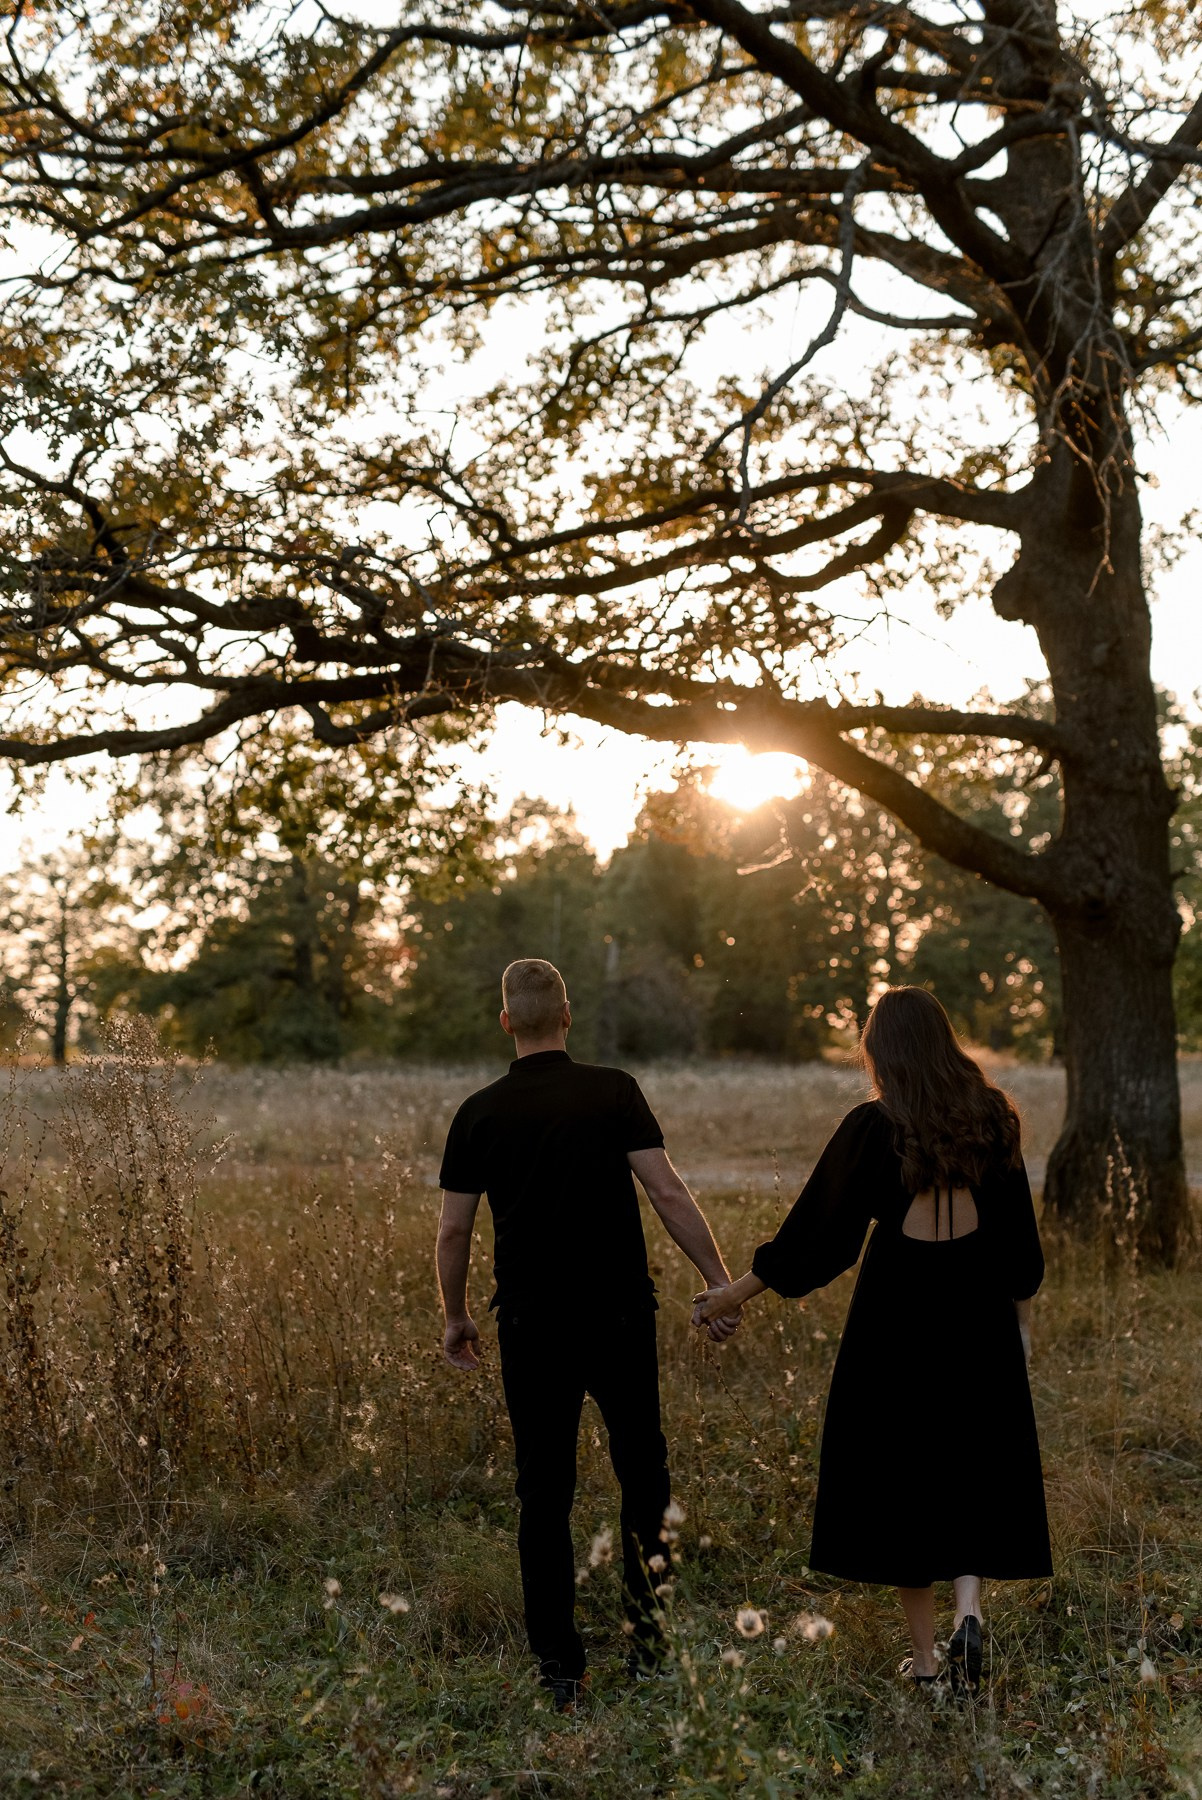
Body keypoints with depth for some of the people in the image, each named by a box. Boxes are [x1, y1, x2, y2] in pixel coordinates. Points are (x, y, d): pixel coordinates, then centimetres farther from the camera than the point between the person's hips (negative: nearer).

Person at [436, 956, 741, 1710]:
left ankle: (560, 1669, 10)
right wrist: (721, 1281, -6)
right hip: (621, 1315, -1)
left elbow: (453, 1230, 4)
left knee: (545, 1494, 8)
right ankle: (647, 1624, 11)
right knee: (643, 1472, 17)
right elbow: (668, 1193, -11)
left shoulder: (480, 1113, 1)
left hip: (532, 1323, 1)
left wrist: (457, 1318, 18)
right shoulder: (613, 1091, -4)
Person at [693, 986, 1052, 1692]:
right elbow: (1019, 1227, 4)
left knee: (900, 1474, 10)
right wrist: (1022, 1315, 16)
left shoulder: (873, 1126, -10)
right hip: (977, 1312, 3)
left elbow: (819, 1224, -8)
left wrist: (738, 1292, 1)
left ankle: (924, 1654, 15)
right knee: (975, 1466, 16)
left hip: (896, 1311, -2)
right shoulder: (992, 1115, -1)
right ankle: (969, 1611, -6)